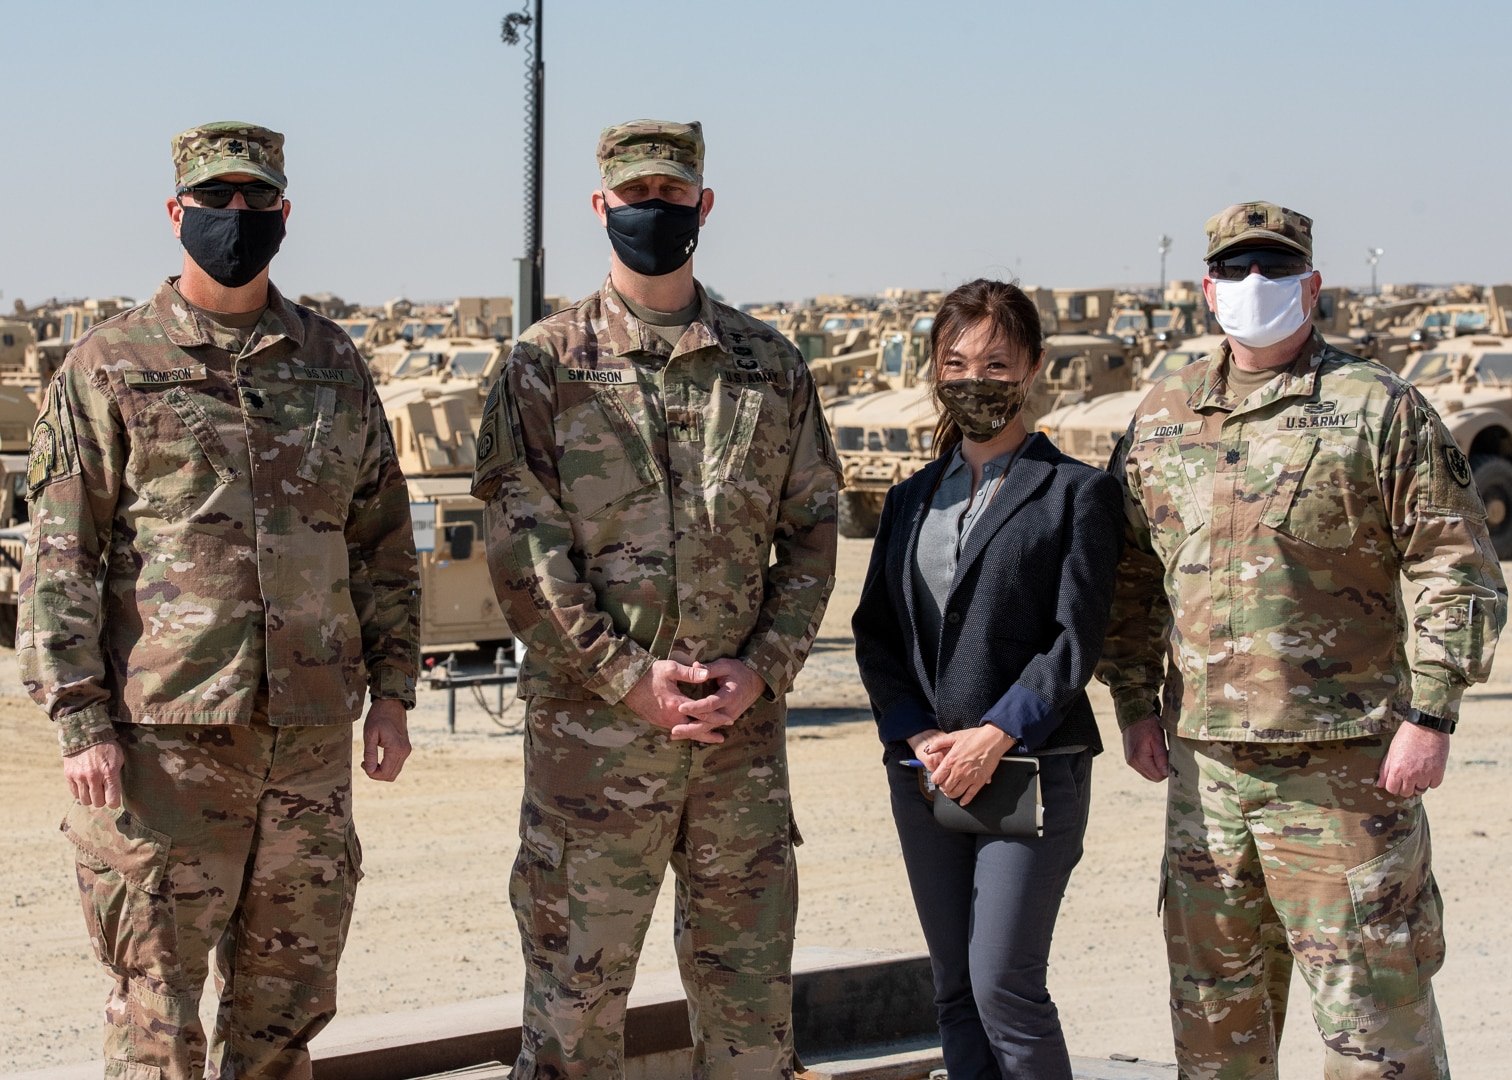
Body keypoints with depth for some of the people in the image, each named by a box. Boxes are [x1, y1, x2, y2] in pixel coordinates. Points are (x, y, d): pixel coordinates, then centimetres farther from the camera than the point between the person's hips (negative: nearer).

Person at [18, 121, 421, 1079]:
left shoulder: (332, 364, 11)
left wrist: (392, 690, 9)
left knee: (286, 1000, 12)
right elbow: (59, 559, -3)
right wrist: (81, 720, -11)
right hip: (162, 738, -4)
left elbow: (383, 540, 16)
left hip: (311, 732, 4)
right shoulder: (109, 367, 0)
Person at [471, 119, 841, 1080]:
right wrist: (628, 676, -13)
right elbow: (522, 549, -6)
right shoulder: (546, 364, 1)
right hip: (592, 723, -2)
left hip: (742, 722, 3)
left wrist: (762, 667, -5)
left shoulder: (770, 366, 9)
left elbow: (812, 533, 9)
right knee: (576, 991, 4)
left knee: (754, 999, 10)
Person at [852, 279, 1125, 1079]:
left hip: (1034, 768, -5)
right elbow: (875, 632, 9)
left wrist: (997, 735, -17)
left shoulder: (1076, 493, -1)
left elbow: (1075, 640, -8)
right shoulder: (911, 499, 14)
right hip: (923, 773, 5)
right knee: (955, 991, 8)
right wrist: (917, 734, -6)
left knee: (1004, 984, -10)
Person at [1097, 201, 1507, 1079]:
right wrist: (1135, 701, 10)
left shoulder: (1380, 410, -3)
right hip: (1204, 759, 5)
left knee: (1371, 1004, -1)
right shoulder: (1162, 418, 12)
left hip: (1345, 762, -5)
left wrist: (1430, 716, -12)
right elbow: (1130, 571, 18)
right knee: (1213, 1003, 14)